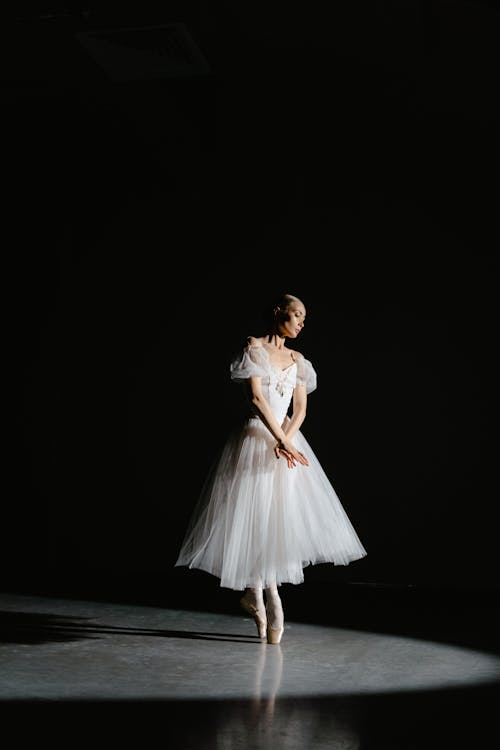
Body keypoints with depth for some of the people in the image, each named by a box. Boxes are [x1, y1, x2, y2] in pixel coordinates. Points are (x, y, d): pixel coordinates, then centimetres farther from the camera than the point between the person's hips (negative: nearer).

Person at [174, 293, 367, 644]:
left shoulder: (297, 359, 14)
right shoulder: (254, 347, -3)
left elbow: (300, 408, 7)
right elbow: (257, 397, -13)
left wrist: (286, 440, -12)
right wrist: (280, 440, -20)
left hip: (287, 440, 6)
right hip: (255, 439, -5)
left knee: (283, 521, 1)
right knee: (256, 519, -3)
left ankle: (254, 594, 17)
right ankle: (270, 601, 9)